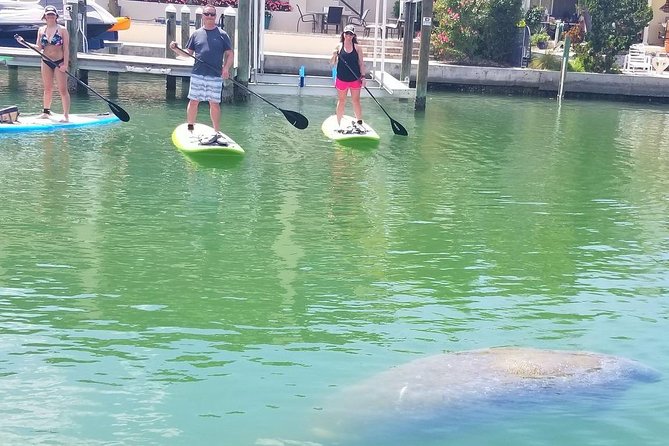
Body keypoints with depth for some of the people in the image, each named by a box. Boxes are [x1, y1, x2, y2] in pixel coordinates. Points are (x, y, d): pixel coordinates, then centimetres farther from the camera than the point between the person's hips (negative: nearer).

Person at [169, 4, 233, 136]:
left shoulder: (222, 35, 5)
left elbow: (230, 55, 5)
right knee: (193, 101, 4)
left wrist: (226, 68, -11)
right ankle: (189, 127, 16)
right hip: (197, 74, 2)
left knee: (214, 103, 1)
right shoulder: (196, 34, 10)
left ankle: (217, 131, 10)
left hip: (215, 76, -1)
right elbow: (188, 53, 14)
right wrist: (175, 49, -3)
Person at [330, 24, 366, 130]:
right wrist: (334, 55, -18)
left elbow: (361, 63, 3)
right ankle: (339, 124, 18)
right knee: (341, 101, 9)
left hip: (355, 79, 0)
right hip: (342, 79, 0)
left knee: (356, 101, 6)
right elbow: (332, 63, 2)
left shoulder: (357, 48, 0)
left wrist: (363, 76, -5)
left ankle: (360, 123, 12)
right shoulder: (339, 46, 0)